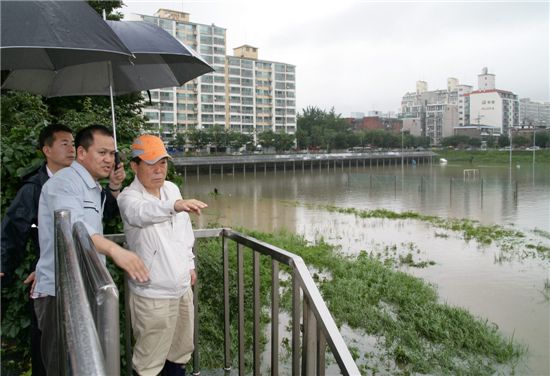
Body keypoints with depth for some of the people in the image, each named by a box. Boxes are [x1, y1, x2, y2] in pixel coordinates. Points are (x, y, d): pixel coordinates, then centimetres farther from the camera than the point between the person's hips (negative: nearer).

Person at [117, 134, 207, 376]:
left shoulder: (172, 189, 3)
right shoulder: (128, 198, -18)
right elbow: (142, 213, -43)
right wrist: (174, 206, -61)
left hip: (182, 287, 7)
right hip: (152, 294, -6)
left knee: (181, 349, 23)